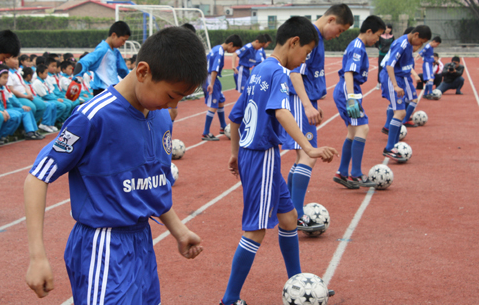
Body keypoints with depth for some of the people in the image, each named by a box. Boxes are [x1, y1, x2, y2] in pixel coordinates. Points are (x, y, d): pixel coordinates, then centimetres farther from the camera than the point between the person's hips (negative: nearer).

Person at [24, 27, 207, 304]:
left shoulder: (162, 118, 4)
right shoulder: (95, 117, -18)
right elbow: (37, 179, -15)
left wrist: (178, 230, 13)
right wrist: (38, 256, -18)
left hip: (143, 241, 8)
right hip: (104, 249, -8)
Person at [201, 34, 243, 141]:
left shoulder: (216, 48, 11)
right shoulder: (220, 52, -19)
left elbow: (206, 59, 21)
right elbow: (214, 70, -26)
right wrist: (211, 84, -30)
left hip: (206, 77, 10)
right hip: (211, 79, -10)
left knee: (221, 101, 20)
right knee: (213, 106, -8)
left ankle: (223, 127, 33)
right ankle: (206, 134, -6)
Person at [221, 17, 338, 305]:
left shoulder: (259, 70, 12)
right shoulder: (279, 72, -15)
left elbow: (236, 115, 19)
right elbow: (281, 112, -33)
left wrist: (236, 152, 29)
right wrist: (308, 148, -41)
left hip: (249, 153, 10)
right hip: (263, 156, -10)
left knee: (288, 217, 18)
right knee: (257, 230, -3)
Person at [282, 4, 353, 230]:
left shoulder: (317, 37, 17)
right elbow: (295, 72, -22)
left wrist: (313, 106, 28)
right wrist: (308, 105, -29)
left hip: (306, 103, 11)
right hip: (299, 102, -11)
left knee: (304, 158, 14)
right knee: (308, 158, -16)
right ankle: (297, 216, -19)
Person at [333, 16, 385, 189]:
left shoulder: (357, 46, 17)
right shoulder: (357, 48, -14)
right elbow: (348, 73, -25)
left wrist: (356, 97, 30)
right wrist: (351, 99, -34)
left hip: (347, 92, 11)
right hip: (347, 92, -11)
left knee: (354, 132, 14)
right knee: (362, 128, -16)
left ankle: (342, 173, 19)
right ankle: (356, 175, -17)